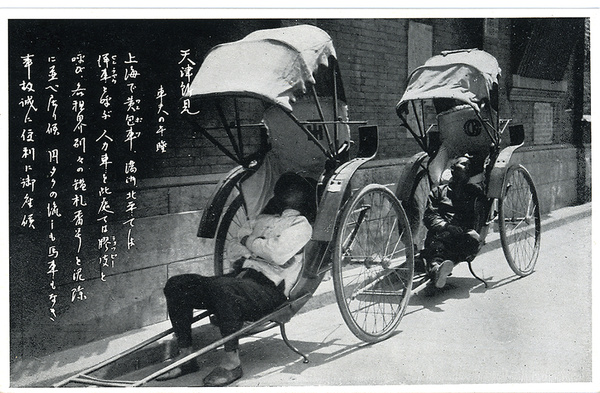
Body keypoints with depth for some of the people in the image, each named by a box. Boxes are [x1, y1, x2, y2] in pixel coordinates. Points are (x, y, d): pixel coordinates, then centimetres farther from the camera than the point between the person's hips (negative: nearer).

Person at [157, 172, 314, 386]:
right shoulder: (266, 220, 27)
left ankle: (232, 362, -27)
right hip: (244, 276, 8)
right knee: (176, 285, -5)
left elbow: (278, 254, -14)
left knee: (220, 288, -39)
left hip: (269, 288, -8)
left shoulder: (300, 226, 1)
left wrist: (250, 242, -1)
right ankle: (185, 355, -2)